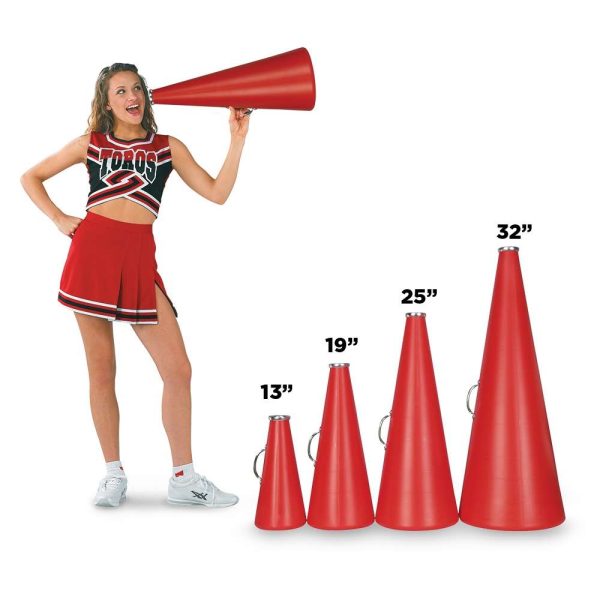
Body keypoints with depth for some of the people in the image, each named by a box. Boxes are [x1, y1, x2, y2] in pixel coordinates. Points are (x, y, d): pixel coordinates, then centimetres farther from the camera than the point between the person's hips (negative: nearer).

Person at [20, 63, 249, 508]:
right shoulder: (91, 144, 12)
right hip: (92, 250, 0)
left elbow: (217, 192, 4)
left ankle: (183, 479, 5)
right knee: (102, 368, 3)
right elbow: (31, 177, 21)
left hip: (139, 257, 1)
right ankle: (113, 474, 17)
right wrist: (59, 219, 8)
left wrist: (238, 139, 0)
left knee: (178, 369, -7)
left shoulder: (167, 147, 13)